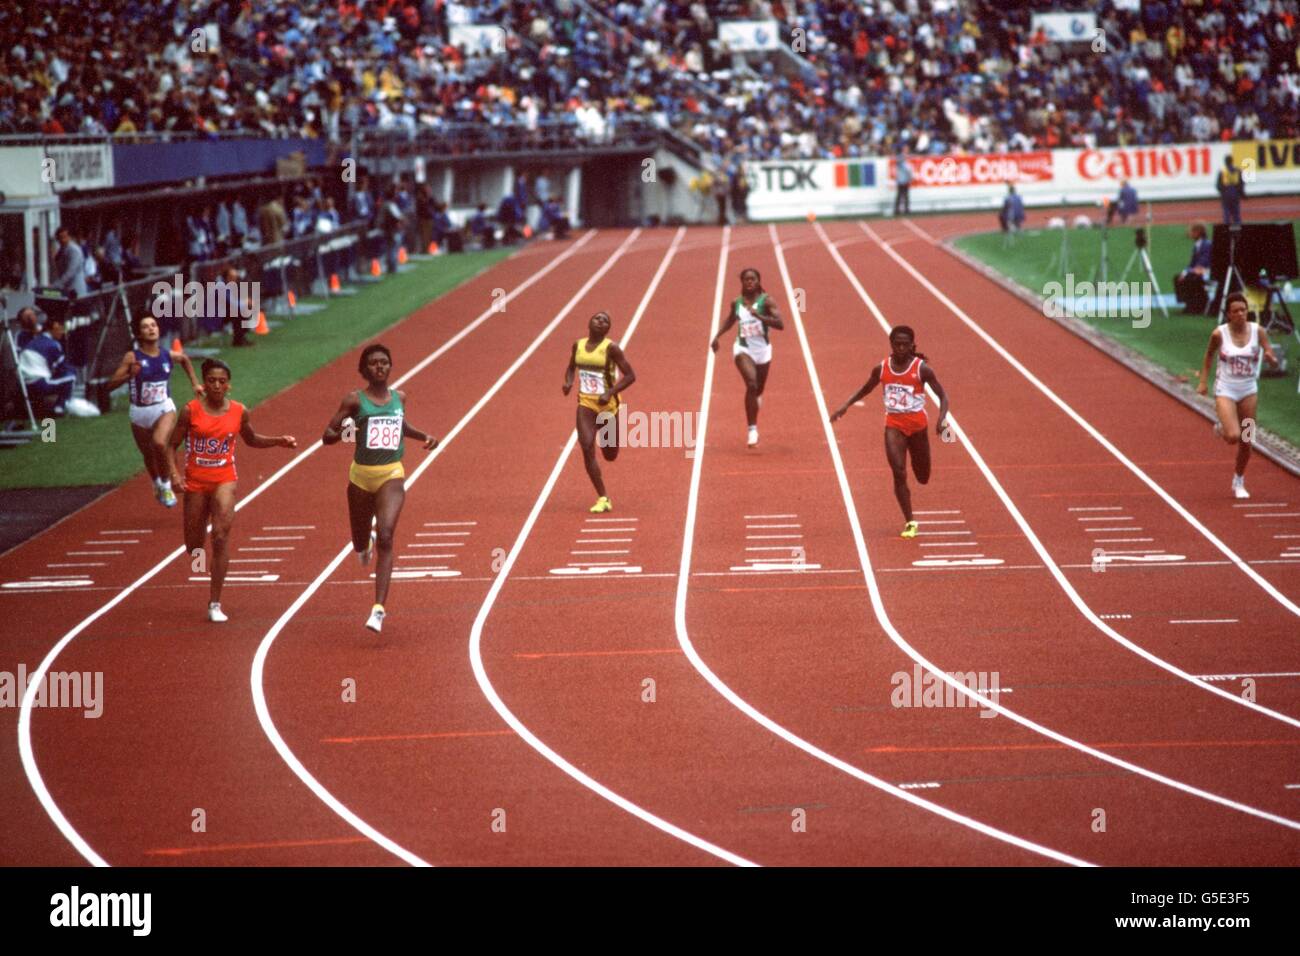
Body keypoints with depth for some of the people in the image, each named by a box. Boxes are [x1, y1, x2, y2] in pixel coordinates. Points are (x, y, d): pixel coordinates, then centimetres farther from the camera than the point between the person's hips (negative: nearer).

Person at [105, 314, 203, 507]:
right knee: (148, 455, 17)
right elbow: (111, 385, -15)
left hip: (164, 408, -1)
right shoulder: (132, 357, -12)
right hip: (139, 412, 1)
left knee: (159, 443, -29)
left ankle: (166, 485, -6)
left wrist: (195, 383, 19)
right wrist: (129, 375, -30)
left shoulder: (167, 355, -4)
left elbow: (185, 359, 22)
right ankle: (157, 484, 50)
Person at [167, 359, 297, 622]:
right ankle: (198, 544, 52)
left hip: (224, 480, 0)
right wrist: (174, 473, -17)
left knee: (221, 536, -18)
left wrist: (279, 441, 3)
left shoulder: (239, 412, -1)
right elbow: (172, 444, -2)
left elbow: (251, 440, 17)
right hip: (195, 482, 0)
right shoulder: (191, 411, -7)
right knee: (193, 548, 8)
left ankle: (215, 604, -13)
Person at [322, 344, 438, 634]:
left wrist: (425, 436, 13)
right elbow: (327, 436, -8)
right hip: (361, 476, 0)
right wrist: (341, 433, -29)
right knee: (360, 543, 15)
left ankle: (379, 609, -23)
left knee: (385, 538, -19)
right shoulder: (354, 399, -4)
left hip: (392, 476, 0)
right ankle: (366, 543, 57)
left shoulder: (399, 397, 7)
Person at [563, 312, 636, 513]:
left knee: (610, 455, 11)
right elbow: (571, 368, 19)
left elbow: (630, 375, -12)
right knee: (587, 448, -16)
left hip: (608, 405, -3)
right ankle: (603, 499, -7)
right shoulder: (578, 345, 2)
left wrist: (610, 392, -23)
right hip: (586, 404, 3)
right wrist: (569, 382, -3)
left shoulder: (611, 347, -13)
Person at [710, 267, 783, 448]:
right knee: (751, 384, -23)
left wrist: (759, 316, -31)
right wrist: (717, 336, 13)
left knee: (758, 390, 15)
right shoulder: (737, 302, 2)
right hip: (743, 348, 0)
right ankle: (752, 429, -21)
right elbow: (730, 320, 23)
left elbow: (779, 324, -20)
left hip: (763, 349, 0)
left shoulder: (766, 301, -8)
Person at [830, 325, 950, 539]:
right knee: (899, 474, -13)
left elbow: (942, 396, -8)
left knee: (923, 478, 11)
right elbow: (865, 390, 15)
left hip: (918, 425, -1)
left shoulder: (921, 368, -11)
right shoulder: (881, 369, -3)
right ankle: (909, 523, -5)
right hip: (893, 426, 1)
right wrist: (846, 405, 2)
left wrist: (942, 419, -25)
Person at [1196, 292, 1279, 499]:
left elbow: (1274, 363, -7)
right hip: (1225, 390, -2)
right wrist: (1203, 381, 3)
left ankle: (1239, 482, 28)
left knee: (1245, 442, 7)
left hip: (1249, 390, 2)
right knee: (1233, 437, -19)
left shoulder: (1258, 331, -8)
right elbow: (1209, 355, 7)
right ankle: (1221, 428, 18)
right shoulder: (1219, 334, -12)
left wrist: (1270, 358, -30)